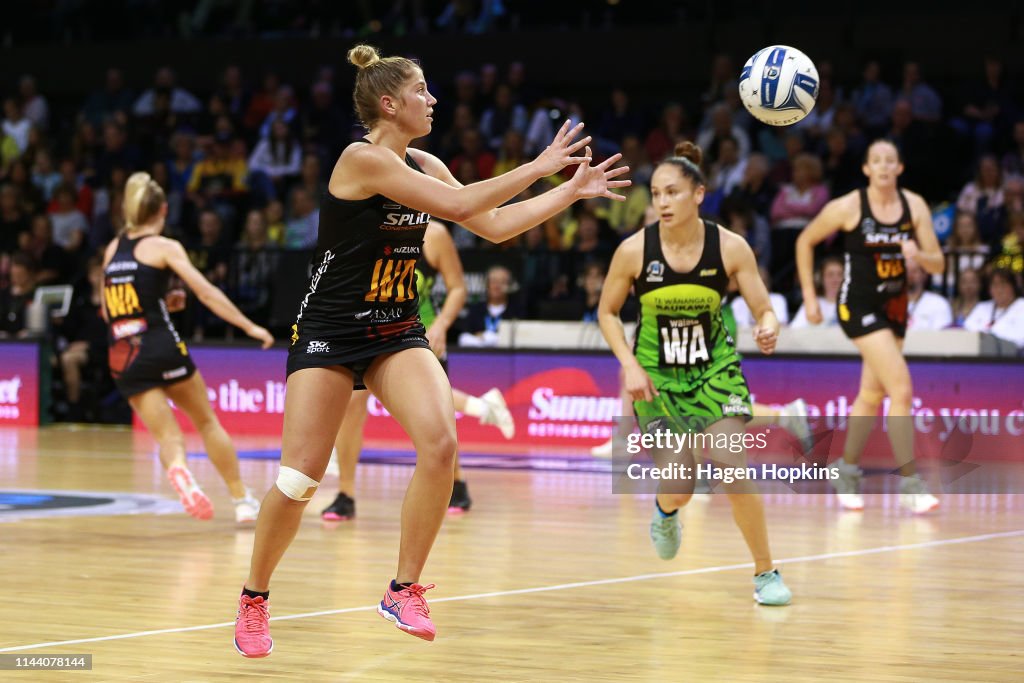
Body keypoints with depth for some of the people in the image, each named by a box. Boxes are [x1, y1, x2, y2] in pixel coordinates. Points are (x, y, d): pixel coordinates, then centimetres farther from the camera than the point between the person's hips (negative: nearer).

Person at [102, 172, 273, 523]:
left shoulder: (112, 250, 15)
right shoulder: (165, 247, 0)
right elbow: (207, 293, -8)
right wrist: (250, 327, -5)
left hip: (123, 358, 3)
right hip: (161, 347, -3)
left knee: (168, 436, 0)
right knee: (206, 422, 15)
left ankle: (178, 469, -35)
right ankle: (242, 500, 15)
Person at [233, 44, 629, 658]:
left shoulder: (424, 166, 6)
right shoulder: (362, 158, -17)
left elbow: (494, 224, 12)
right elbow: (460, 206, -22)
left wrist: (573, 191, 9)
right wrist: (538, 167, -15)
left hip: (397, 332, 6)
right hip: (330, 331, -6)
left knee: (441, 444, -19)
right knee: (300, 479, -9)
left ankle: (405, 591, -7)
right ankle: (254, 600, 15)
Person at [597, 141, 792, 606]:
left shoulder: (730, 247, -14)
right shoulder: (634, 250, -15)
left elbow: (763, 310, -10)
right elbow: (606, 313, -1)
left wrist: (768, 329, -33)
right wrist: (630, 365, -13)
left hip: (714, 369, 0)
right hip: (656, 376, 0)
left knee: (733, 468, -18)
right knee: (679, 491, -3)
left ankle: (765, 573, -1)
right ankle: (666, 512, 39)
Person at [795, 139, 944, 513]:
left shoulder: (914, 206, -2)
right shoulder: (848, 207, -12)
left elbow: (938, 264, -1)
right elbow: (805, 242, 1)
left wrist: (918, 254, -24)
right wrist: (809, 296, -1)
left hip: (894, 306, 6)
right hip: (859, 306, -6)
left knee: (872, 395, 15)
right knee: (901, 388, -17)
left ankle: (847, 472, 32)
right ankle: (910, 485, -15)